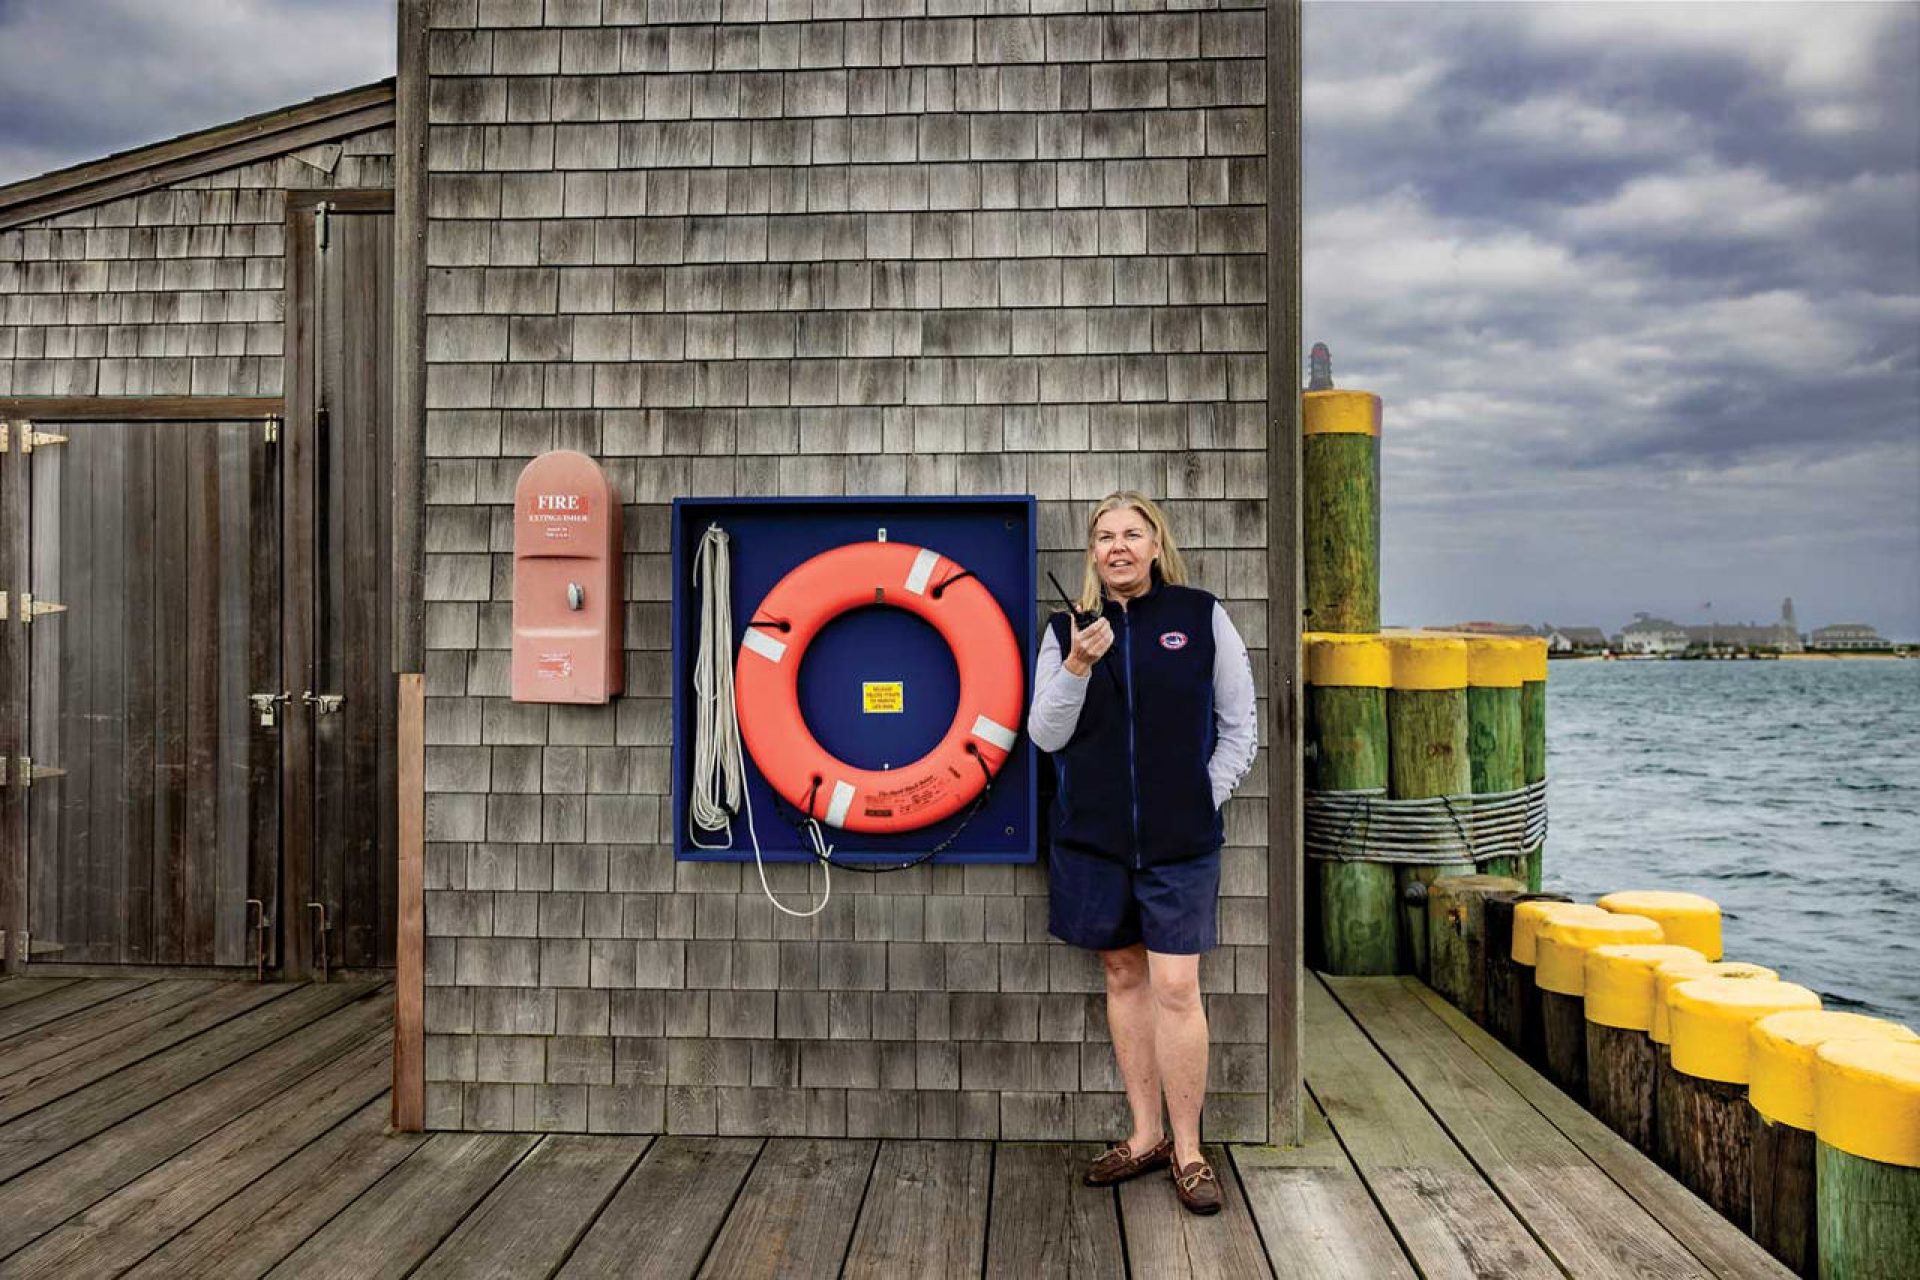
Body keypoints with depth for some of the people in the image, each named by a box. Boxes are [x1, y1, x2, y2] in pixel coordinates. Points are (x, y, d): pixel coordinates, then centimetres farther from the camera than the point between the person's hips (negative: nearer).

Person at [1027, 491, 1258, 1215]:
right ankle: (1145, 1136, 25)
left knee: (1175, 989, -4)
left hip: (1180, 838, -3)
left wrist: (1204, 800, -5)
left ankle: (1186, 1150, 13)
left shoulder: (1201, 617, -1)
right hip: (1093, 836, 3)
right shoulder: (1067, 630, 5)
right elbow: (1045, 736, -1)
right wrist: (1076, 666, -15)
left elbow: (1239, 727, 3)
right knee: (1123, 977, 12)